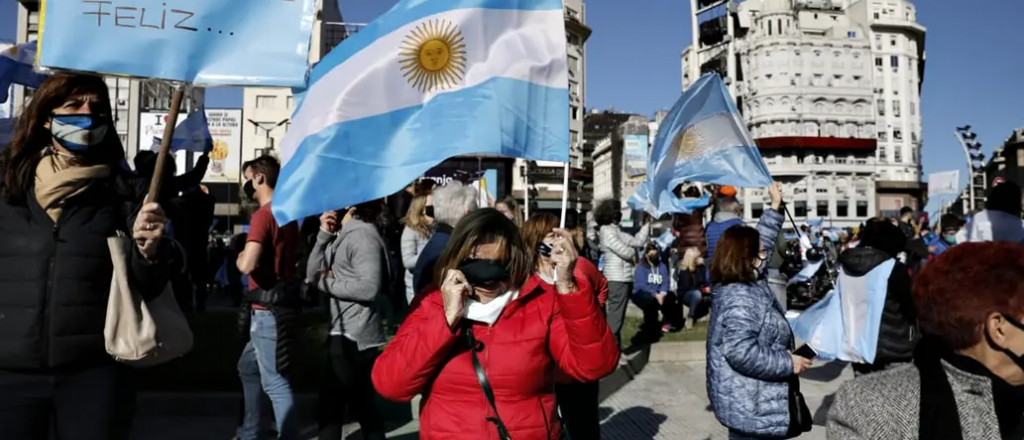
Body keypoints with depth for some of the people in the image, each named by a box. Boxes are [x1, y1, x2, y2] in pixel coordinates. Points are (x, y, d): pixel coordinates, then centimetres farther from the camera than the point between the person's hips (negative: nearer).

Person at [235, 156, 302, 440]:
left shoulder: (263, 214, -16)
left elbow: (247, 264, -27)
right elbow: (294, 257, 24)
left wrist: (240, 256, -5)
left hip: (268, 310, -10)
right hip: (279, 304, 10)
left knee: (275, 382, -5)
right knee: (248, 368, 23)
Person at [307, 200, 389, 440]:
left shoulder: (362, 234, -15)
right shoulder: (343, 234, 13)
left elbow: (369, 287, -26)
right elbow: (313, 274, 8)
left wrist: (328, 283, -14)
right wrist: (324, 234, -2)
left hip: (354, 335, -9)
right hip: (346, 332, 9)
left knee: (331, 403, -1)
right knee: (361, 404, 18)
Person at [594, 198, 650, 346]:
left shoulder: (617, 231, 17)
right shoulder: (607, 231, -12)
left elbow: (638, 241, 15)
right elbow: (625, 252, -16)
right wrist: (634, 256, 5)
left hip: (623, 278, 10)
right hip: (617, 279, -10)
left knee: (617, 315, 15)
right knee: (615, 315, -8)